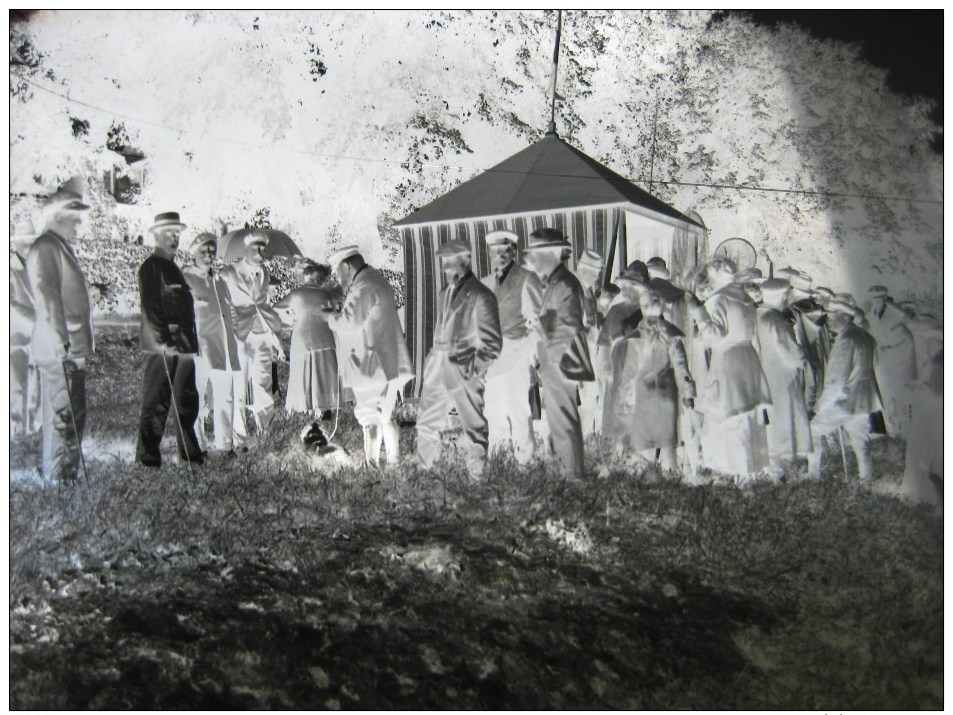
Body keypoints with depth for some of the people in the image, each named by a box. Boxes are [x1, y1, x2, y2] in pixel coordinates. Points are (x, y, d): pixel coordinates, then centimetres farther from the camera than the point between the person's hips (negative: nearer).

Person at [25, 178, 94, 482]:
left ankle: (68, 478, 25)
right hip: (60, 354, -10)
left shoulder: (61, 247, 19)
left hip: (73, 351, 10)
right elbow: (47, 300, -18)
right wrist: (62, 344, -21)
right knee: (62, 421, -5)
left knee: (74, 420, 15)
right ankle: (58, 482, 1)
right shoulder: (45, 248, -11)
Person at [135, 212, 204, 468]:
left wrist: (191, 342, 16)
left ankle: (190, 455, 21)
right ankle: (147, 457, 2)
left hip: (182, 345, 9)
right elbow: (149, 306, -14)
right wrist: (163, 341, -20)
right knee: (156, 403, -4)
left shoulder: (173, 267, 21)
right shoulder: (151, 267, -6)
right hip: (162, 347, -9)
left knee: (187, 401, 12)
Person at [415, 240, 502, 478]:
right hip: (438, 367, 8)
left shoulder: (480, 296, -8)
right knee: (426, 423, 11)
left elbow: (493, 342, -9)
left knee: (474, 426, 2)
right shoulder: (444, 293, 16)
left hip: (463, 370, -7)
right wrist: (433, 358, 14)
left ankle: (477, 476, 12)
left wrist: (474, 369, -16)